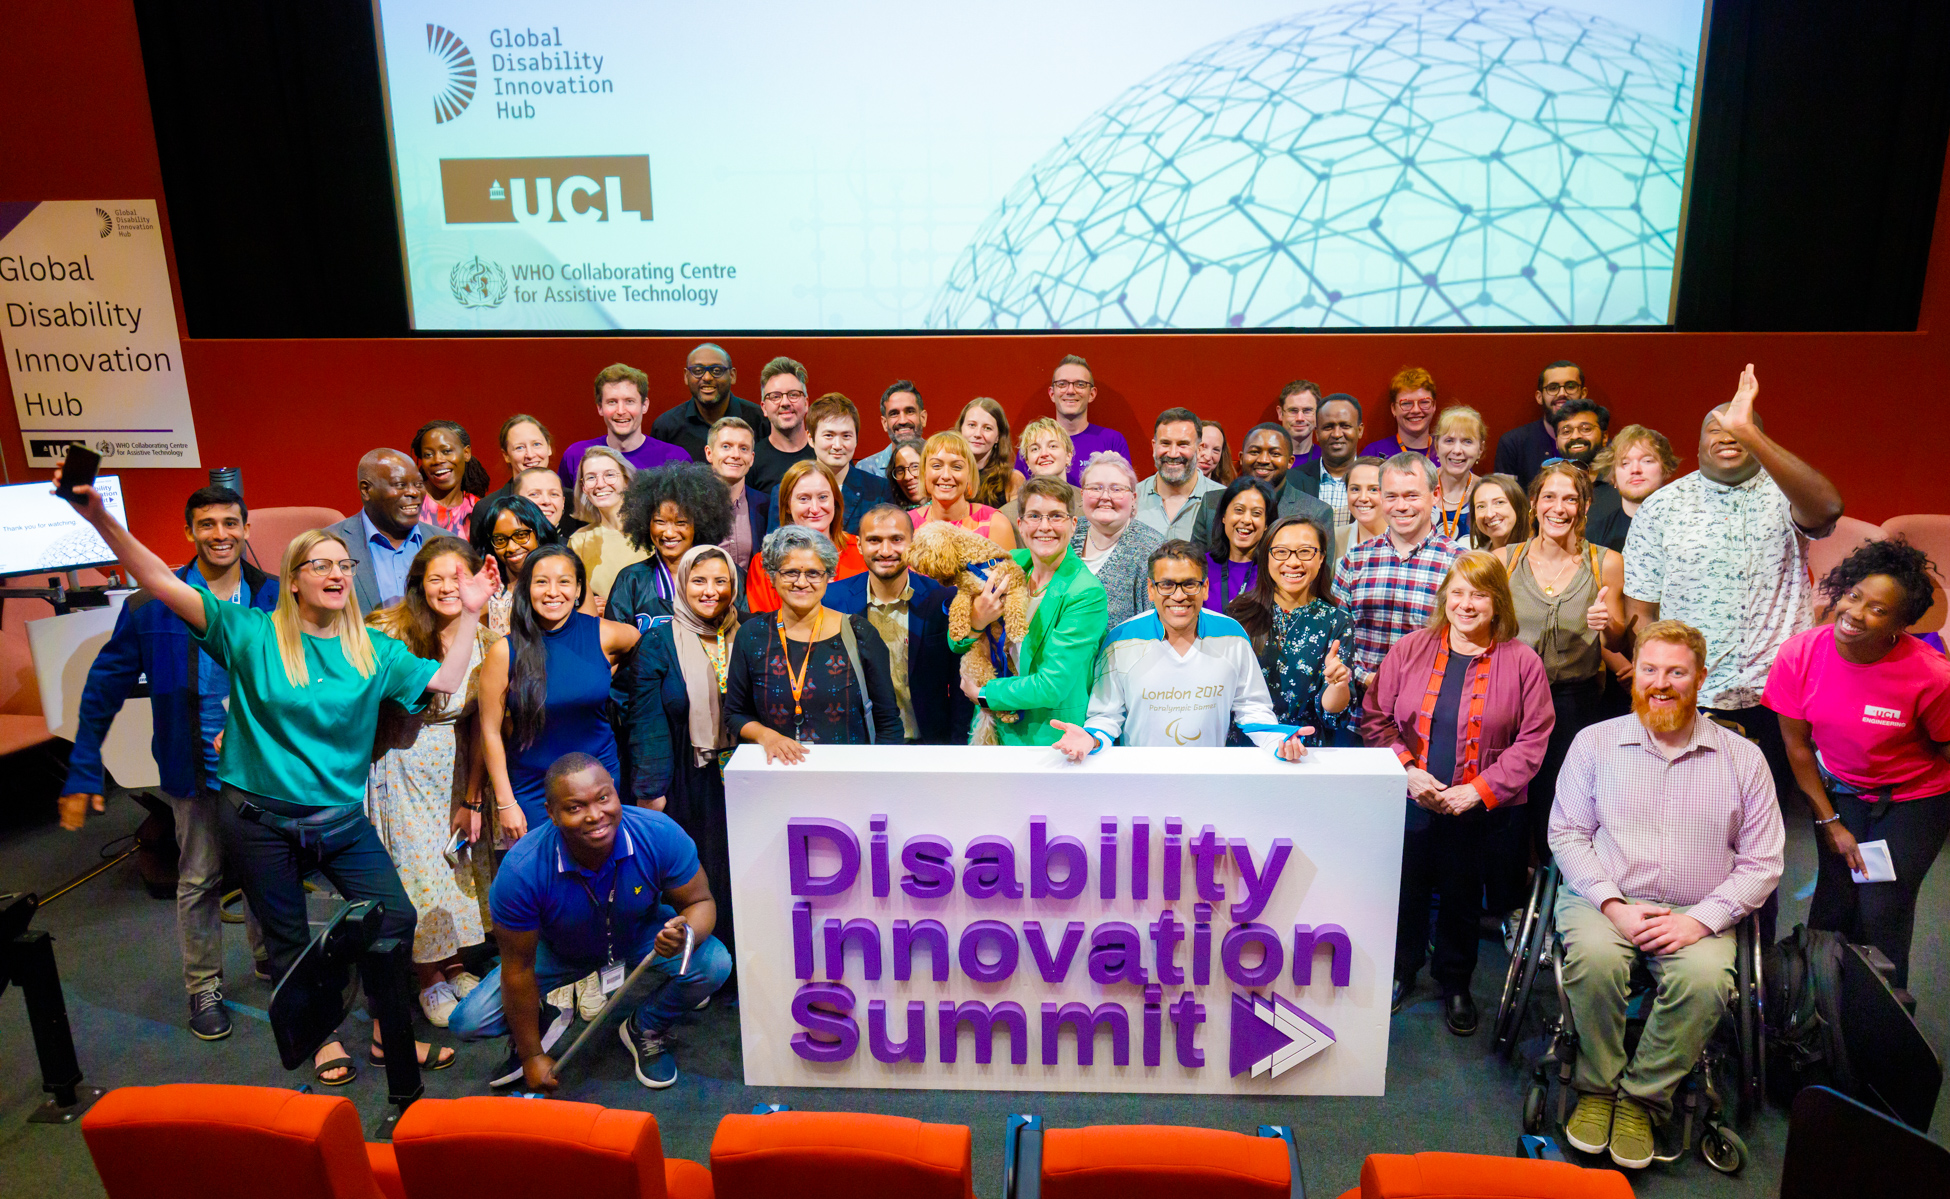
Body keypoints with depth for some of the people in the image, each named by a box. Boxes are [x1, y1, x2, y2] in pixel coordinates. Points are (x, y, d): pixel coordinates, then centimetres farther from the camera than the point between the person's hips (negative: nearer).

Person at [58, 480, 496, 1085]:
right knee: (289, 939, 11)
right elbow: (165, 585, -13)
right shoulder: (252, 633, -6)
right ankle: (323, 1037, 33)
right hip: (260, 820, -2)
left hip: (341, 818, 2)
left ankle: (388, 1035, 17)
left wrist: (470, 614, -9)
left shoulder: (372, 649, 3)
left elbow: (444, 681, -3)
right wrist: (102, 519, -24)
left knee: (394, 916, -3)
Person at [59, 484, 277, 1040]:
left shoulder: (274, 598, -5)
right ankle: (203, 987, 27)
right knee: (199, 880, 10)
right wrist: (83, 773, -1)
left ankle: (272, 959, 38)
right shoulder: (155, 603, -7)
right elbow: (105, 687, 0)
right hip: (197, 768, -1)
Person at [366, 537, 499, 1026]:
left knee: (457, 865, 10)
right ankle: (429, 978, 21)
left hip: (454, 766, 3)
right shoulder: (393, 634, -17)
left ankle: (455, 964, 29)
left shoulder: (485, 643, -6)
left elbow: (482, 728, -2)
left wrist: (472, 799, -1)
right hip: (401, 765, -3)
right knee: (417, 871, 3)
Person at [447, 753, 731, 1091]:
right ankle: (529, 1032, 20)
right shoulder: (521, 871, -34)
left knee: (714, 965, -26)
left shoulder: (660, 835, -33)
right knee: (468, 1023, -17)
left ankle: (645, 1030, 6)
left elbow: (701, 902, -19)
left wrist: (685, 933, -44)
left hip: (641, 936, 1)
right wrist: (532, 1056, -14)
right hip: (557, 949, 0)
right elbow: (518, 969, -22)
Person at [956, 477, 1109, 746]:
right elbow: (957, 645, 1)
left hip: (1052, 736, -5)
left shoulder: (1087, 593, -21)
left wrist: (982, 693, -12)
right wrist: (975, 621, -21)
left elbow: (1052, 686, -23)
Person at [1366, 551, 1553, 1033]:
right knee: (1405, 891, 13)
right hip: (1409, 802, 1)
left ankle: (1455, 984, 36)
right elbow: (1376, 717, 0)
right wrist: (1407, 769, -13)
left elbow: (1531, 741, -5)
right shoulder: (1409, 649, -1)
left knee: (1462, 898, 14)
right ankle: (1401, 973, 37)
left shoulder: (1523, 662, -4)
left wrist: (1480, 790, -14)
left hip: (1480, 812, -1)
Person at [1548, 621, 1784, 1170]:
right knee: (1595, 959, -32)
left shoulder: (1742, 758, 7)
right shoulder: (1595, 742, 7)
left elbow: (1763, 863, 5)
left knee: (1706, 979, -30)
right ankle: (1597, 1088, -9)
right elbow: (1567, 834, 3)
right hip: (1603, 899, 0)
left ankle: (1642, 1098, -10)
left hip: (1695, 914, 1)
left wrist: (1701, 920, -11)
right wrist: (1613, 905, -12)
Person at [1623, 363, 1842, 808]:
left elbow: (1826, 507, -27)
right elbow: (1640, 612, 4)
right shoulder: (1660, 507, 4)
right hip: (1690, 704, 0)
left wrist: (1748, 430, -34)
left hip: (1779, 700, 0)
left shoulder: (1782, 494, 1)